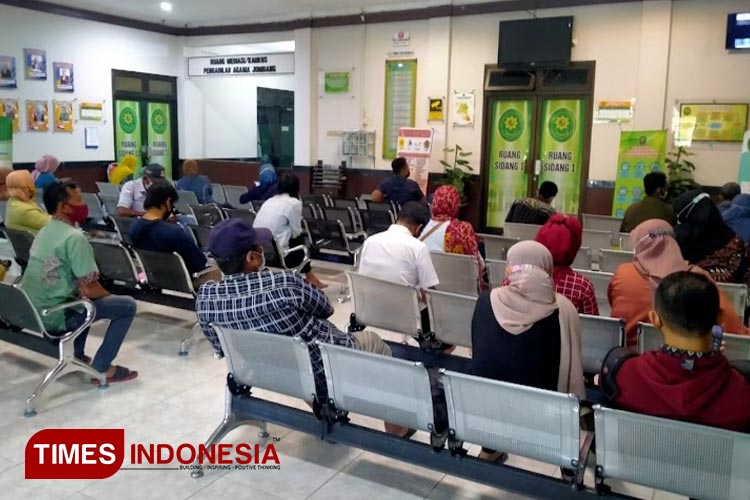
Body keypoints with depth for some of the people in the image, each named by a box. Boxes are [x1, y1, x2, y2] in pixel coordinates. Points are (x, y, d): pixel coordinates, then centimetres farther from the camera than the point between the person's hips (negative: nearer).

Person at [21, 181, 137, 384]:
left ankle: (80, 357, 32)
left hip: (29, 310, 10)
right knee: (127, 305, -4)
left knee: (81, 295, 34)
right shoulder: (74, 237, -19)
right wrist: (109, 296, 0)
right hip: (52, 316, -9)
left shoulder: (45, 231, 11)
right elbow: (90, 289, -19)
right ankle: (101, 368, 0)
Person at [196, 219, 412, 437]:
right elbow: (325, 309, -10)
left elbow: (222, 349, 2)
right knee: (374, 342, 23)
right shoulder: (284, 283, -31)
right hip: (328, 371, -5)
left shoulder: (204, 296, -15)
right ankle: (396, 429, 35)